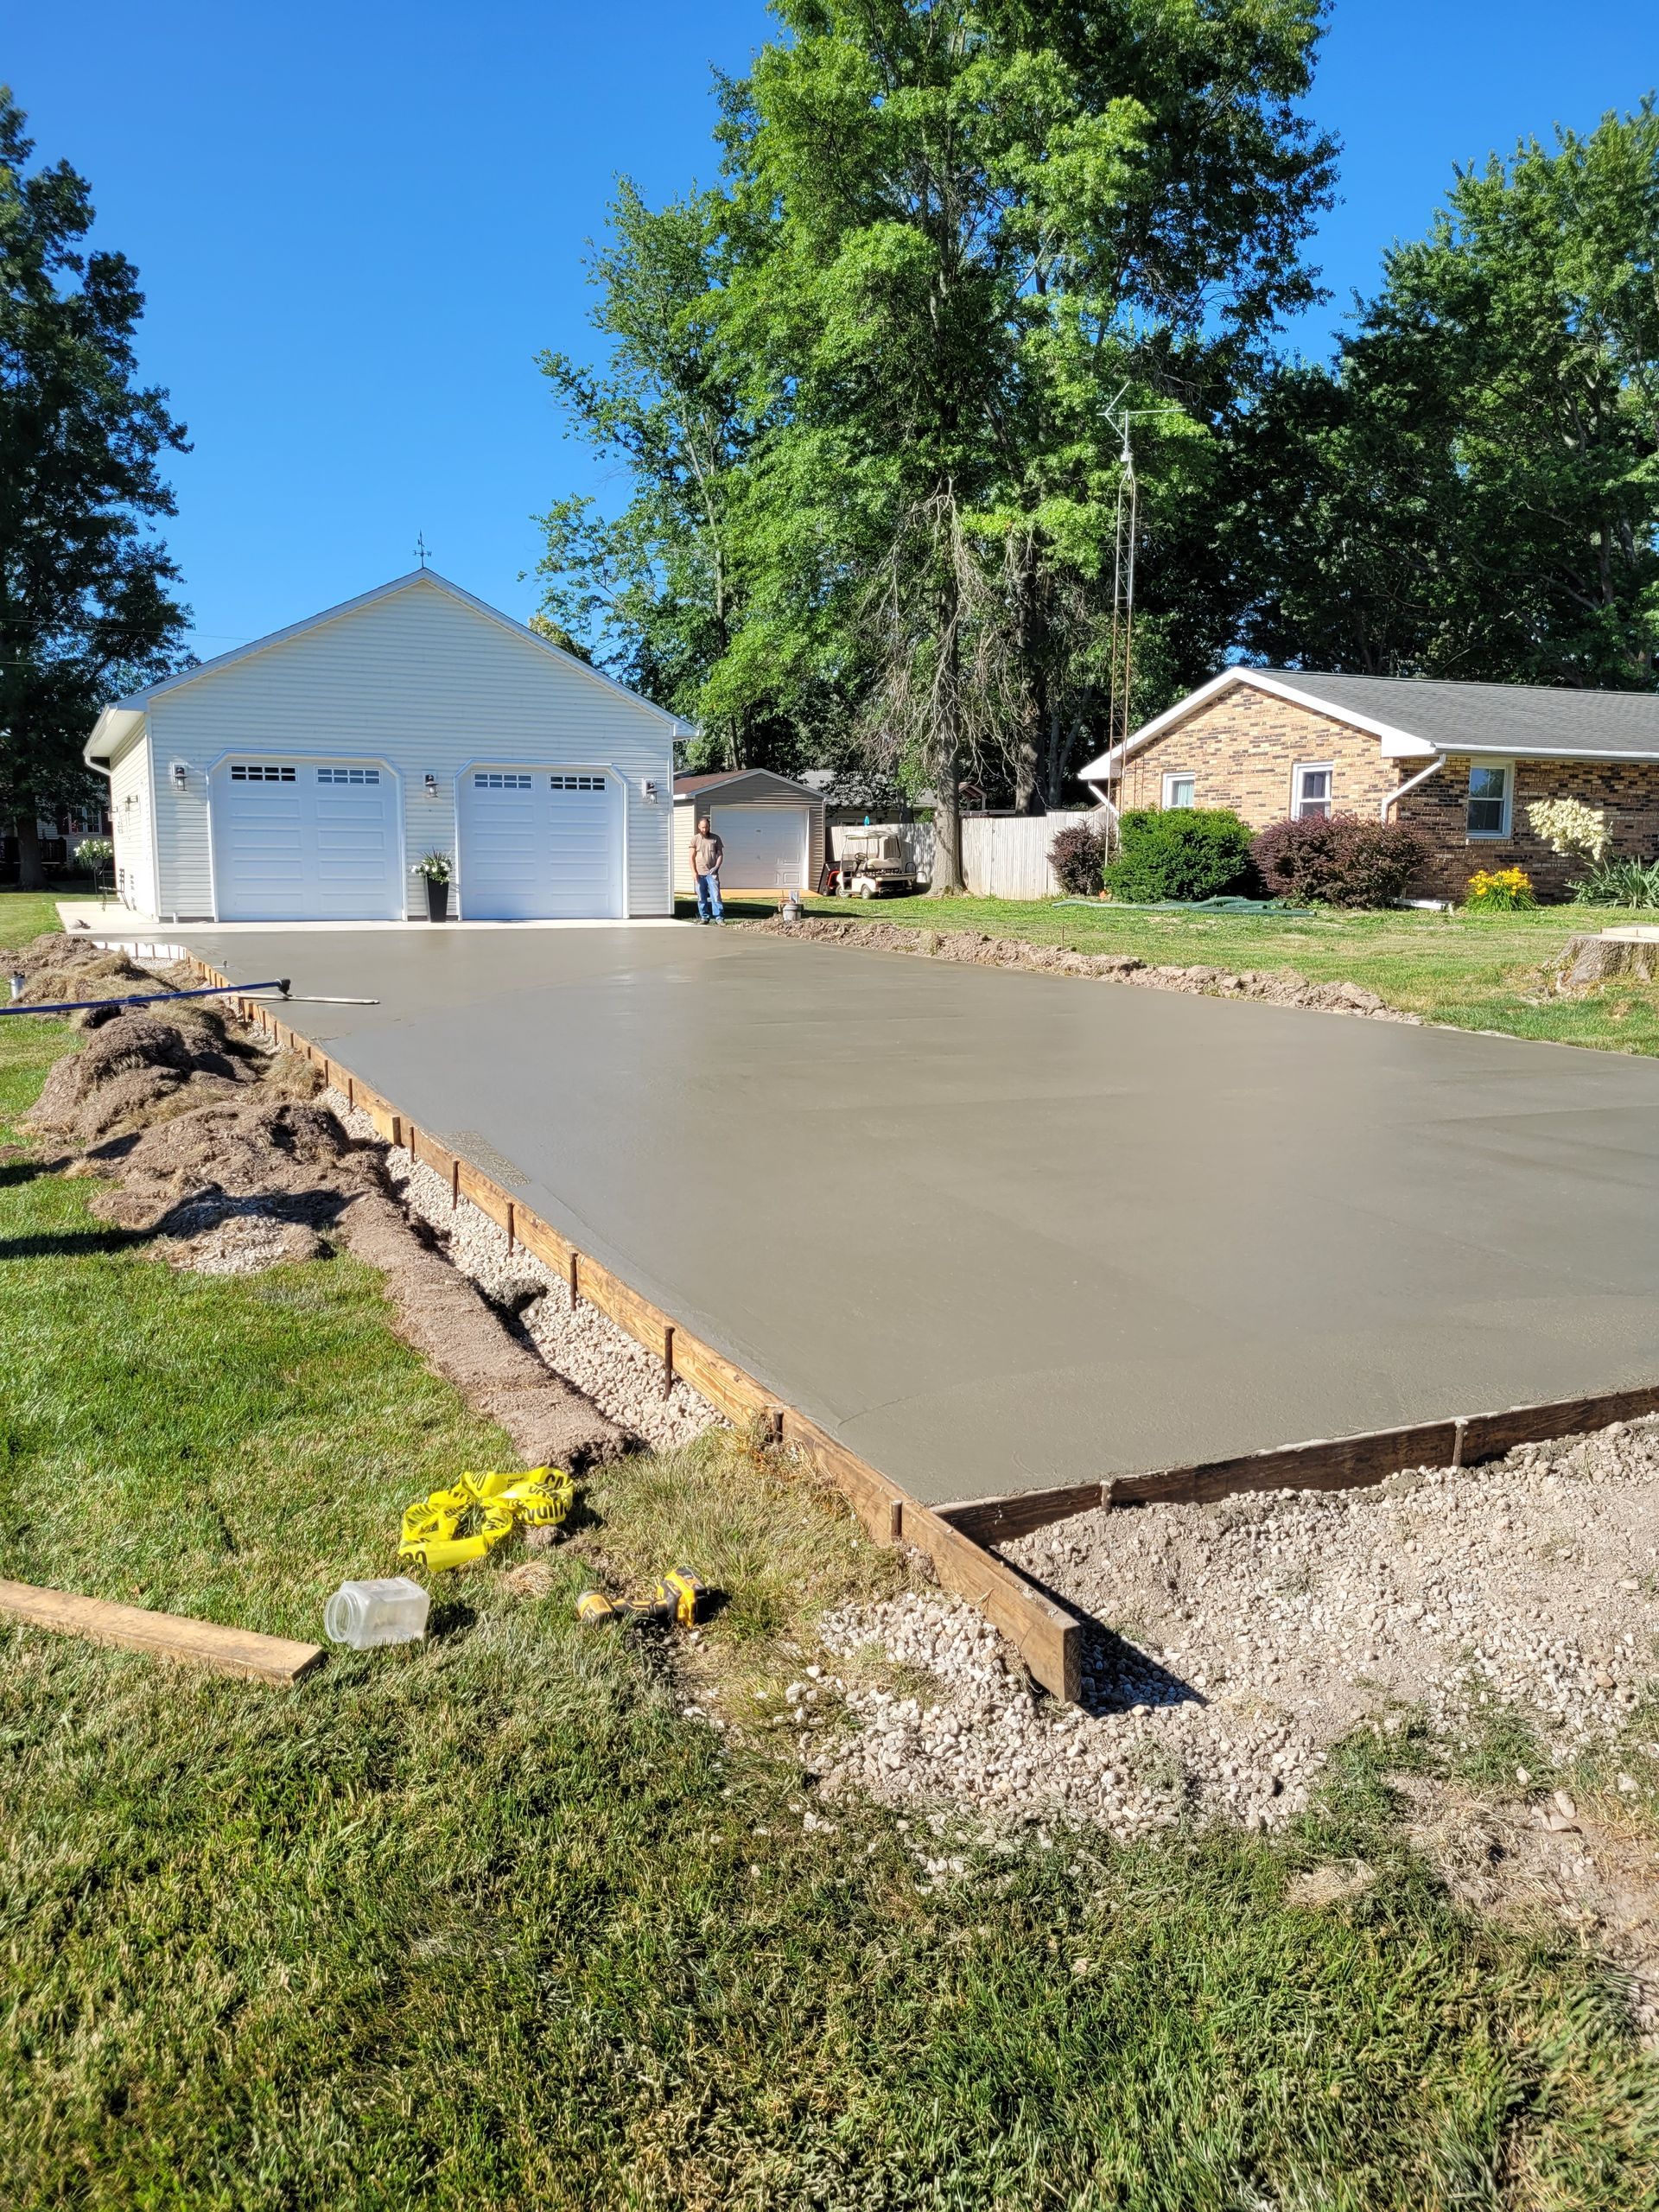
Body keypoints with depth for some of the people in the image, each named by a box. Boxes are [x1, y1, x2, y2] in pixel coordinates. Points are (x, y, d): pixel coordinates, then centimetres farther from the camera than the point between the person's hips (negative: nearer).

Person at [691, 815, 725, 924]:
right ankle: (704, 917, 14)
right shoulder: (695, 839, 5)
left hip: (712, 873, -1)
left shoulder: (715, 838, 4)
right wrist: (694, 872, -5)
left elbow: (720, 854, 5)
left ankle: (719, 918, -7)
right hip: (700, 873, 1)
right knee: (701, 897, 5)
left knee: (716, 896, -8)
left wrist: (716, 867, -10)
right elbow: (692, 857, 4)